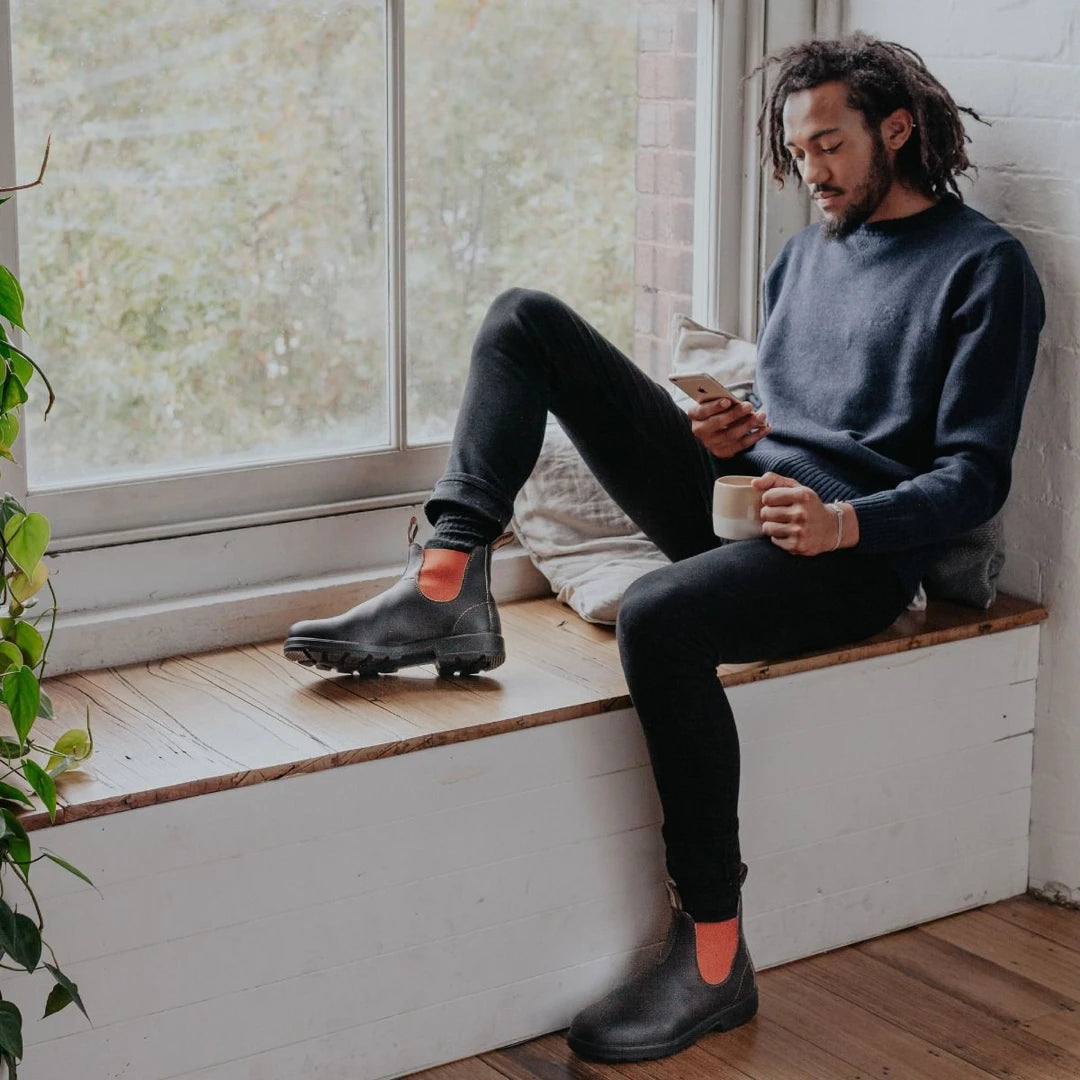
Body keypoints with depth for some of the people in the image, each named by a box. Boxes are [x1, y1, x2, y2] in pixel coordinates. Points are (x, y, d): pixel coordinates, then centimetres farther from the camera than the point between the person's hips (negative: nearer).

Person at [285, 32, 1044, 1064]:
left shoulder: (984, 266, -1)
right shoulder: (802, 254, 22)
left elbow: (976, 476, -7)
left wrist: (845, 522, -24)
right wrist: (733, 431, 4)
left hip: (853, 549, -7)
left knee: (658, 615, -40)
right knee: (524, 319, -2)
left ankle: (712, 959, -28)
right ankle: (447, 591, -19)